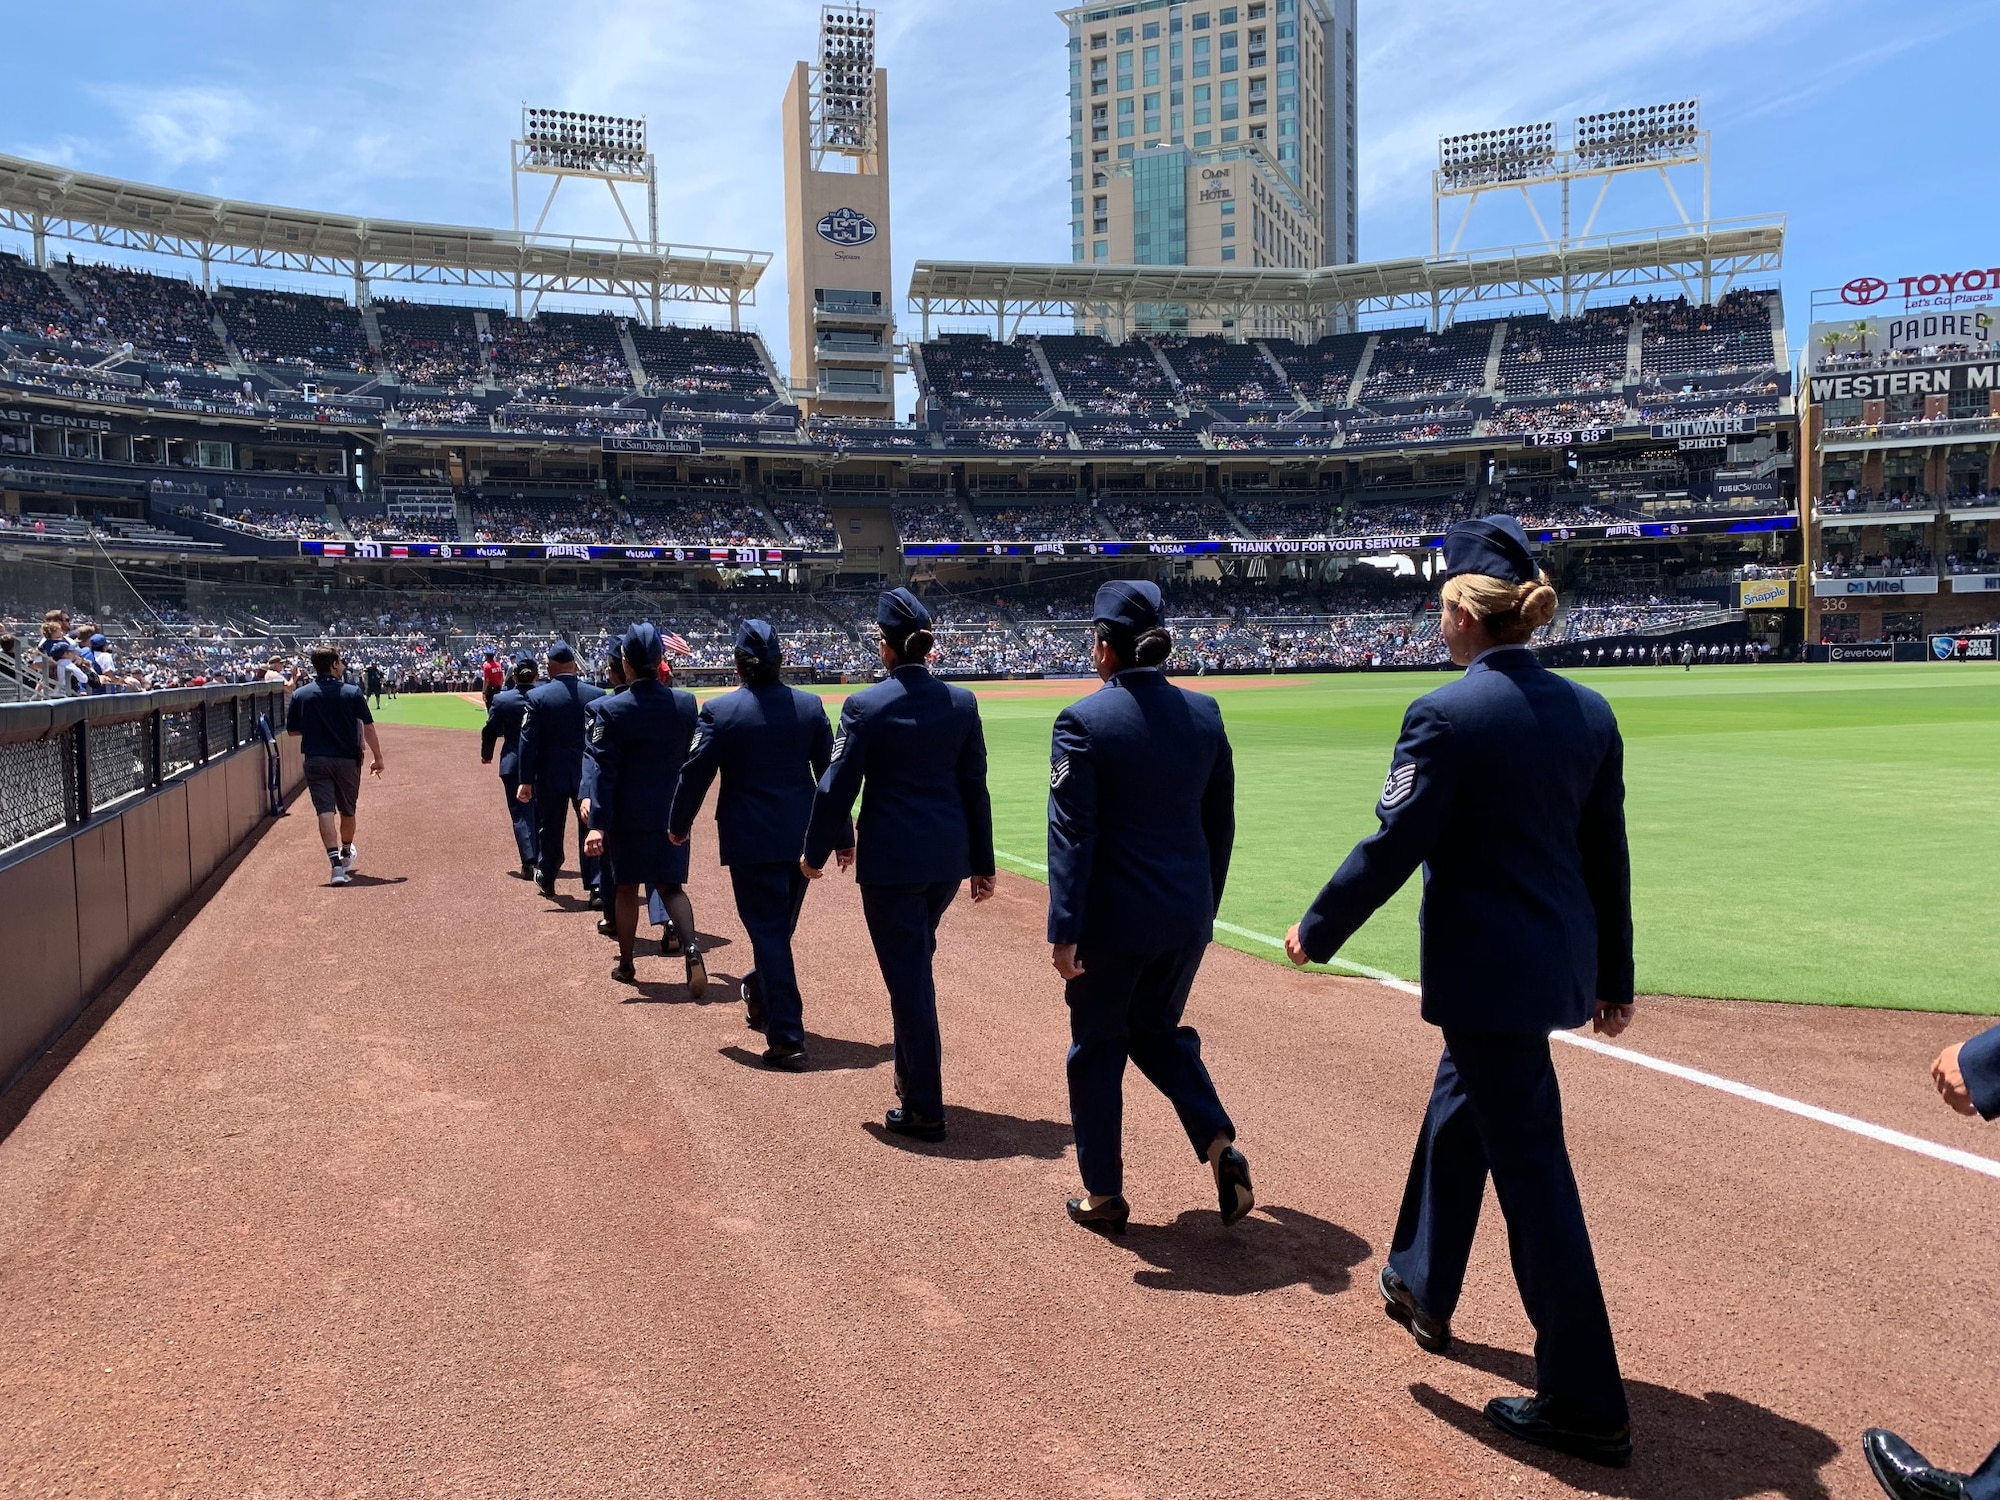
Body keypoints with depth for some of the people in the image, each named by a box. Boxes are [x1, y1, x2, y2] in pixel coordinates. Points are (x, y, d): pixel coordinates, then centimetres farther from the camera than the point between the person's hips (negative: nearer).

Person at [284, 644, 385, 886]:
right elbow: (368, 727, -7)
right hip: (347, 759, 0)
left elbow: (292, 730, 6)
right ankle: (346, 854, 39)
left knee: (325, 810, -5)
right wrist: (377, 757, -1)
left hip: (315, 760, 0)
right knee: (347, 811, 18)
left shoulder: (300, 695, -1)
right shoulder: (352, 692, -5)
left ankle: (336, 863, -19)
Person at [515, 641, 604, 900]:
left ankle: (546, 881, 33)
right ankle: (596, 886, -1)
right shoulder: (597, 694, -5)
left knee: (550, 830, 16)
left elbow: (529, 742, -9)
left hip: (551, 775, 0)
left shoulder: (537, 696, -10)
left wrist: (526, 780, -4)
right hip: (589, 775, 0)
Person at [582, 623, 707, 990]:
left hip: (627, 814, -2)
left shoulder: (609, 709, -14)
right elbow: (694, 760, 5)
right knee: (671, 885, 10)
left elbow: (602, 770, -15)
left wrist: (597, 823, -16)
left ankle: (626, 964, 26)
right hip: (672, 812, 2)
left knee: (627, 888, 13)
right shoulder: (687, 704, -4)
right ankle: (691, 949, -13)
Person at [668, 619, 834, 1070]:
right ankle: (763, 999, 42)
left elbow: (695, 774, -6)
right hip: (801, 836, 4)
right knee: (779, 927, 21)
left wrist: (679, 825, 11)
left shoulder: (719, 710, -10)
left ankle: (787, 1037, 0)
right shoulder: (810, 705, 0)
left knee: (768, 932, 1)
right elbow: (831, 773, 3)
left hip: (750, 839, -4)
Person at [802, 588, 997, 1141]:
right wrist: (982, 861, 12)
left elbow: (836, 788, -7)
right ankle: (913, 1079, 34)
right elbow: (974, 785, 5)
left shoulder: (865, 706, -10)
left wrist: (818, 850, 7)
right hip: (949, 855, 5)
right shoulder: (961, 702, 2)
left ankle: (924, 1110, 8)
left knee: (908, 979, 2)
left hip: (890, 858, -5)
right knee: (915, 965, 23)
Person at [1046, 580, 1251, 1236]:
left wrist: (1063, 930, -15)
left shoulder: (1083, 721, -13)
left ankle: (1104, 1195, 23)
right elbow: (1221, 823, 7)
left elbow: (1072, 833, -17)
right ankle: (1219, 1144, 7)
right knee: (1159, 1029, 24)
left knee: (1097, 1047, 13)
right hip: (1188, 913, 5)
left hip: (1114, 917, -5)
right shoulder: (1204, 712, 2)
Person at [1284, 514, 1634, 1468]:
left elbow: (1392, 847, -15)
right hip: (1561, 959, 8)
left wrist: (1317, 931, -1)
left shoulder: (1446, 714, -17)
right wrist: (1613, 977, 16)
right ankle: (1422, 1289, 45)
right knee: (1459, 1110, 26)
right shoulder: (1588, 711, 4)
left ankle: (1585, 1406, 11)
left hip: (1485, 971, -8)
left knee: (1531, 1169, 0)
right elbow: (1607, 855, 8)